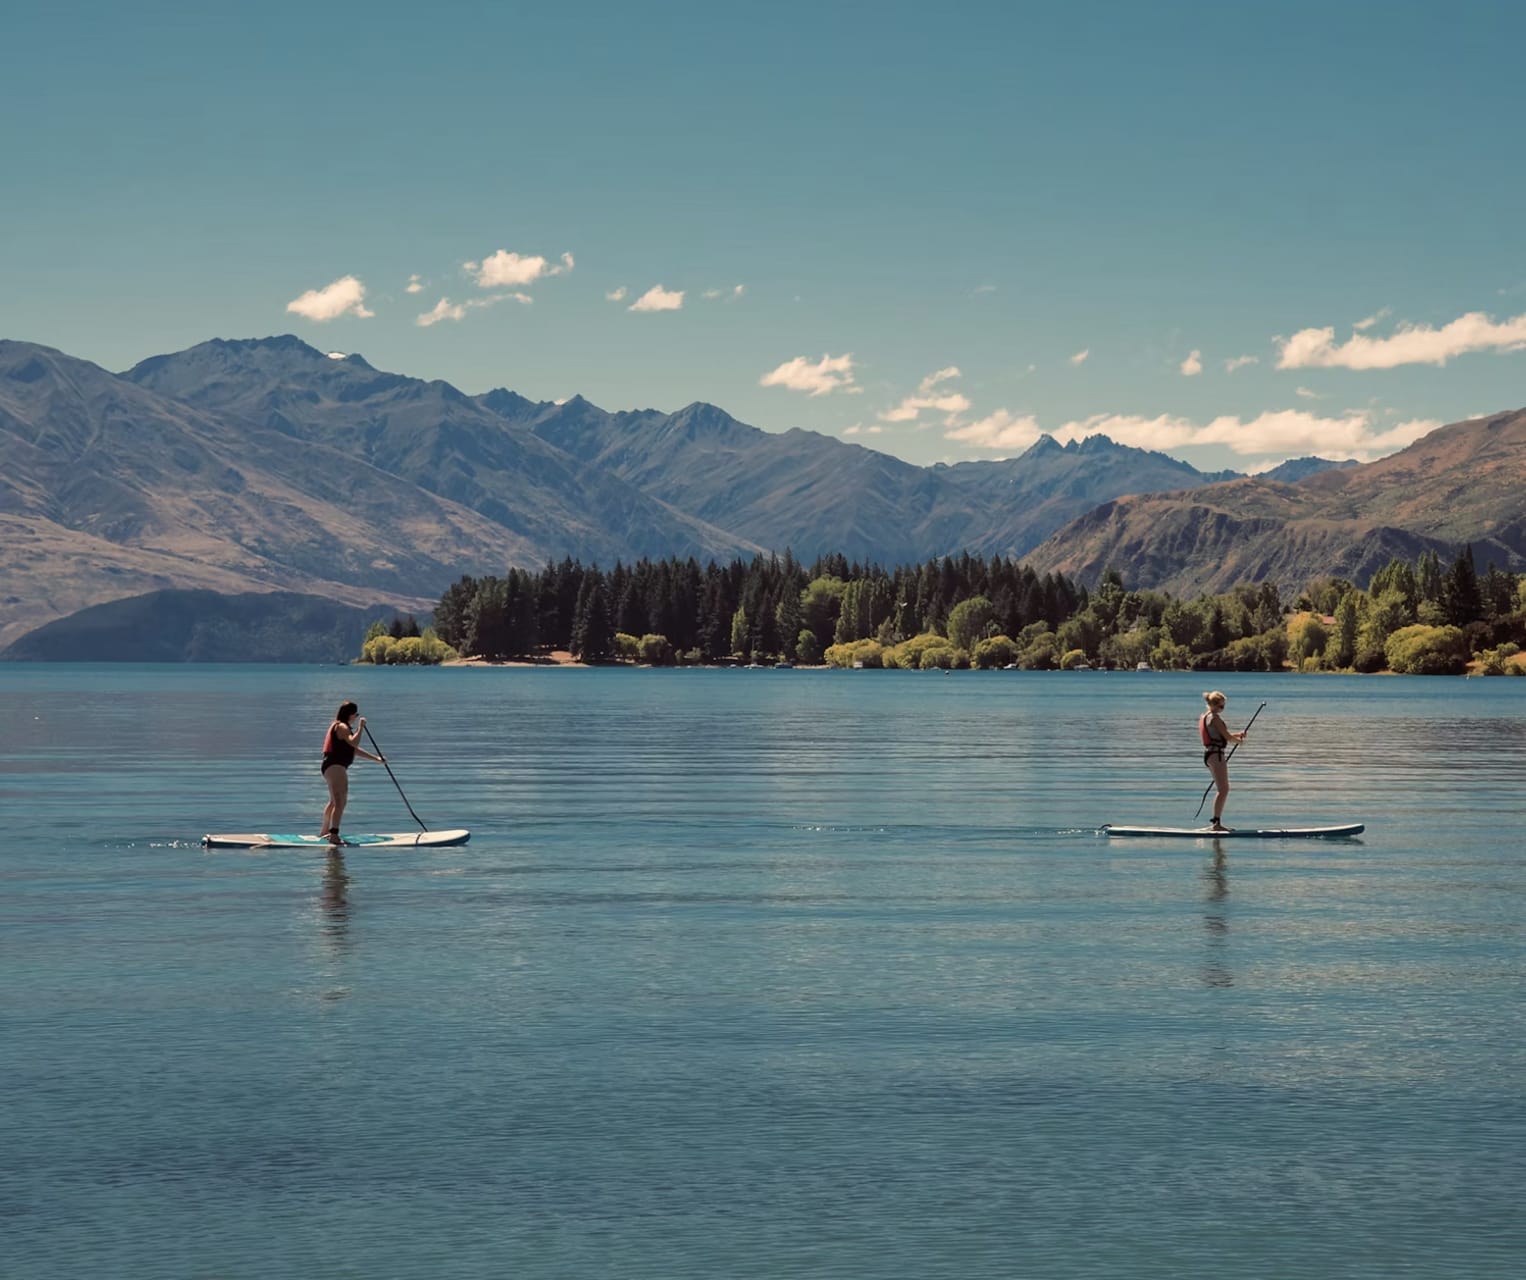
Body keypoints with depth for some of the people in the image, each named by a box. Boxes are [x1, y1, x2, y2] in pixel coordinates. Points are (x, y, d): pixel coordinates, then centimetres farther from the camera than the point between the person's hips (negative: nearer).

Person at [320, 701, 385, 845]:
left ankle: (324, 832, 39)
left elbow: (355, 749, 25)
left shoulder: (342, 728, 22)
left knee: (334, 801, 26)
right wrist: (361, 727, -20)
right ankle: (334, 836, -30)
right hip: (335, 767, -11)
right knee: (340, 802, -20)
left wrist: (376, 759, 22)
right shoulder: (342, 727, -11)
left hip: (334, 767, 11)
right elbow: (354, 742, -30)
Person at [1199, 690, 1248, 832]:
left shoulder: (1204, 717, 17)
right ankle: (1217, 823, -18)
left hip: (1208, 754, 10)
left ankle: (1216, 822, 18)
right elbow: (1227, 737, -11)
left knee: (1223, 790, 16)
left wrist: (1238, 735, 13)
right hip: (1216, 754, -10)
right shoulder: (1214, 717, -13)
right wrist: (1239, 740, 9)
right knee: (1224, 790, -11)